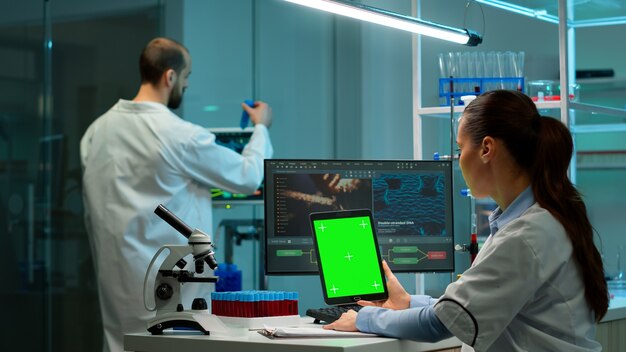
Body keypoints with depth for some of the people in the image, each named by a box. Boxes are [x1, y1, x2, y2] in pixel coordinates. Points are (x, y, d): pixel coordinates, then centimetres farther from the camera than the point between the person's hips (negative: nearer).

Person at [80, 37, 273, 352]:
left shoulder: (97, 130, 4)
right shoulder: (183, 136, -15)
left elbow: (92, 210, 11)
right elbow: (248, 177, -2)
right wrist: (261, 128, 15)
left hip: (115, 280, 6)